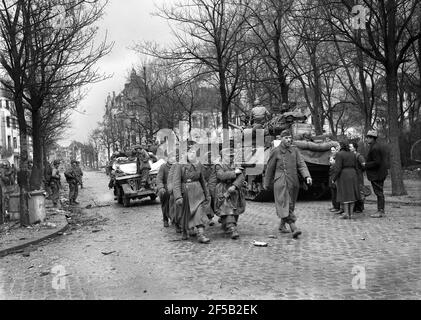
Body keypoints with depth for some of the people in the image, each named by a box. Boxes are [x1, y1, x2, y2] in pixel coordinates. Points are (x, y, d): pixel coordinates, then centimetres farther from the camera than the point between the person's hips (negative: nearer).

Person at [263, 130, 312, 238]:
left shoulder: (295, 150, 10)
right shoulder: (275, 151, 1)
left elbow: (301, 164, 4)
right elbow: (270, 168, 8)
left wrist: (307, 176, -14)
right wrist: (266, 183, 13)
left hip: (293, 182, 4)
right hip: (280, 181, -4)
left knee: (290, 205, 11)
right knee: (284, 204, -15)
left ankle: (282, 225, 29)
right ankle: (293, 227, -22)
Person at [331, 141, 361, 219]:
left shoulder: (339, 154, -10)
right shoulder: (352, 154, 9)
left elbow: (338, 168, -15)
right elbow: (355, 167, 11)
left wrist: (334, 178, -9)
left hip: (343, 175, -5)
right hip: (352, 174, 6)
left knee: (345, 195, -2)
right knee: (352, 194, 7)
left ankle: (346, 213, -2)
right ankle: (350, 213, 9)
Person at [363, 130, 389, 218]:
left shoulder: (374, 148, -20)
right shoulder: (380, 146, 13)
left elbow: (376, 162, -23)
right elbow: (386, 157, 19)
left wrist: (366, 165, -14)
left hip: (376, 174, -10)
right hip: (381, 173, 10)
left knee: (378, 192, -6)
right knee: (379, 192, 14)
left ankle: (380, 211, -2)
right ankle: (381, 210, 20)